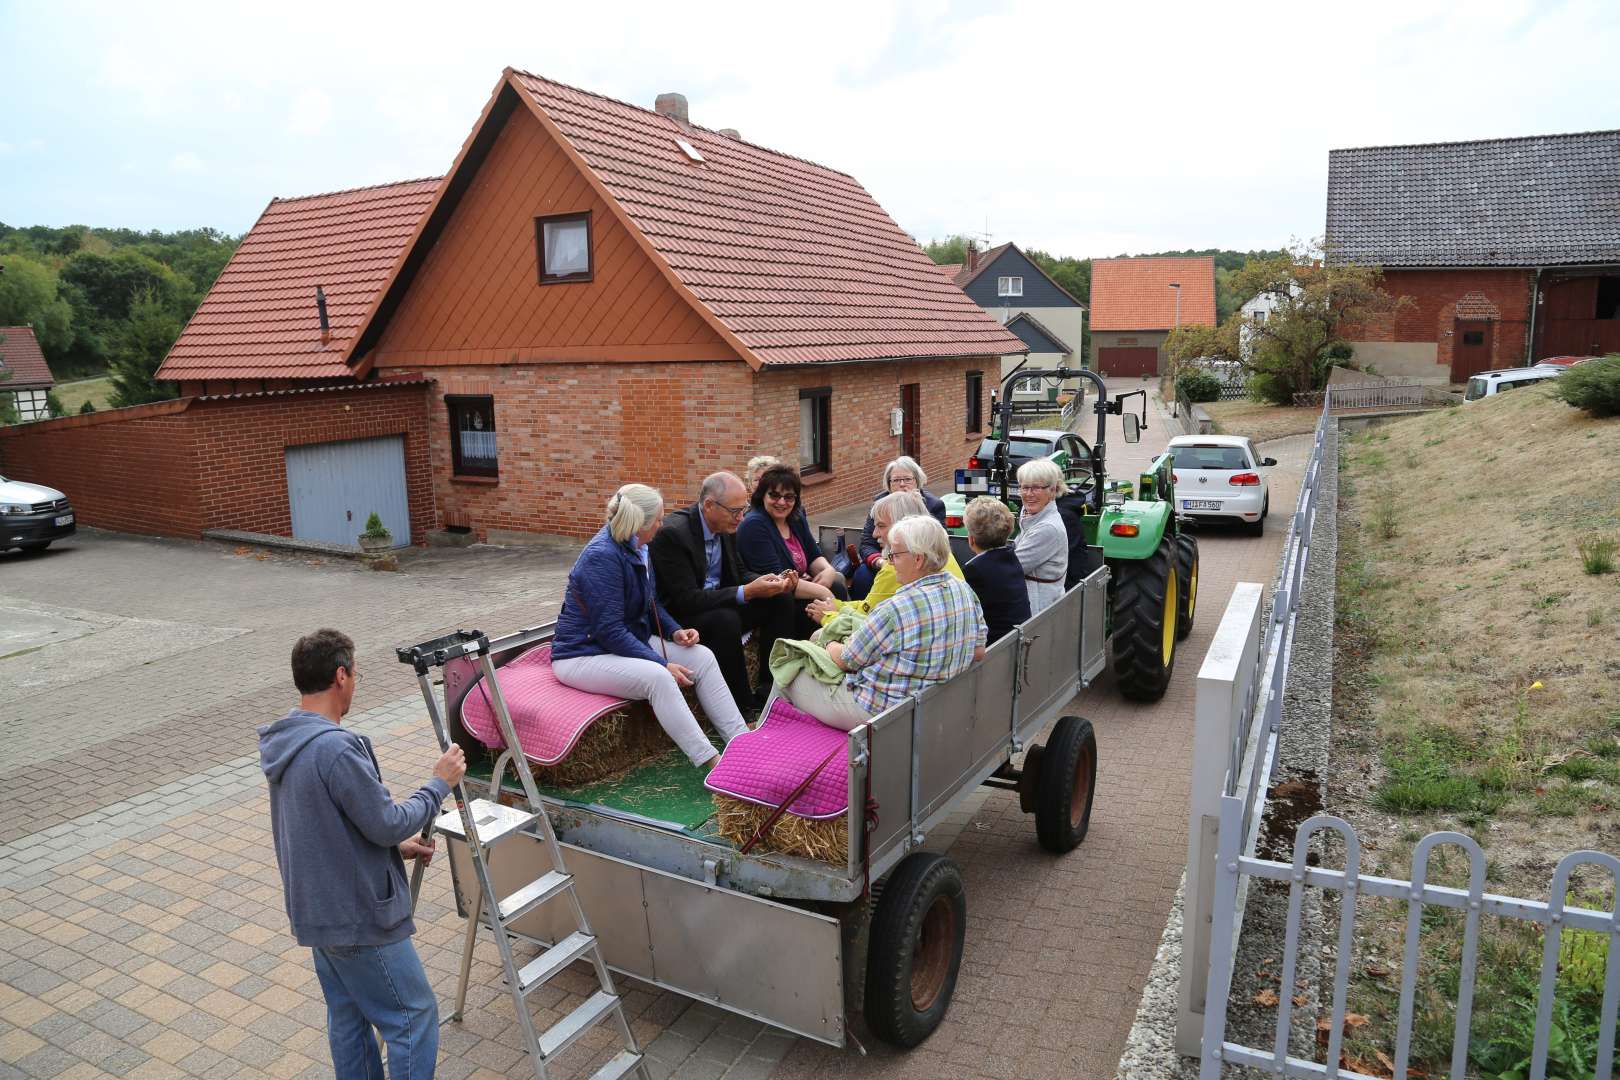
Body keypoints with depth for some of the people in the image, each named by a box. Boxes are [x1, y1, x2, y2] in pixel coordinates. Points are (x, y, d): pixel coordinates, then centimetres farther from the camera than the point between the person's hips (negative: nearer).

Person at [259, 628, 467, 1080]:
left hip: (316, 911, 9)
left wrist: (396, 845, 11)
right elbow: (387, 823, -21)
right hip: (359, 916, -9)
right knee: (413, 1016, 3)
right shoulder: (336, 748, -27)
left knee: (347, 1017, 19)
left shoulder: (282, 744, 3)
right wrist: (440, 783, -8)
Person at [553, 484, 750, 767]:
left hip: (630, 642, 9)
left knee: (703, 657, -7)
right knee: (657, 677, -34)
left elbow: (651, 603, 18)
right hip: (584, 654, -9)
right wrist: (663, 664, -25)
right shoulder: (602, 557, -24)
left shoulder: (636, 548, 4)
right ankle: (711, 761, -30)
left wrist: (675, 631, -1)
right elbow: (610, 631, -26)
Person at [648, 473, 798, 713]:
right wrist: (747, 592, -31)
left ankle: (772, 687, -1)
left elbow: (738, 573, 11)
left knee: (780, 600, -5)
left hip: (717, 604, 8)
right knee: (726, 619, -35)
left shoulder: (726, 526, -1)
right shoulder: (672, 533, -25)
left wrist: (769, 581, -12)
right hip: (677, 616, -8)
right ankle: (742, 704, -18)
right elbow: (687, 600, -28)